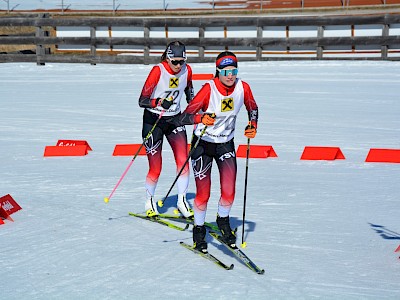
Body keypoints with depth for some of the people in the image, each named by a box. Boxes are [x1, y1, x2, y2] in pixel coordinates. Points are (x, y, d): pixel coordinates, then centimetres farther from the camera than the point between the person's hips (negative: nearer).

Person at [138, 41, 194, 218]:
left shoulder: (187, 70, -6)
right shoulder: (157, 71, -20)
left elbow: (189, 94, 14)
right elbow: (142, 101, -21)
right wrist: (159, 102, -37)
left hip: (175, 119, 4)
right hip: (153, 120, -4)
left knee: (183, 161, -8)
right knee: (155, 168, 0)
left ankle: (182, 201, 5)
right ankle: (149, 202, 22)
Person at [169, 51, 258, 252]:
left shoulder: (243, 88, -12)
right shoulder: (209, 89, -24)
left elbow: (253, 108, 10)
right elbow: (184, 117, -28)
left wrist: (252, 125, -8)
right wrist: (201, 118, -47)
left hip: (226, 144, 3)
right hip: (203, 144, -3)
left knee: (229, 192, -7)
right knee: (203, 194, -1)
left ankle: (223, 221, 24)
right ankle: (198, 230, 23)